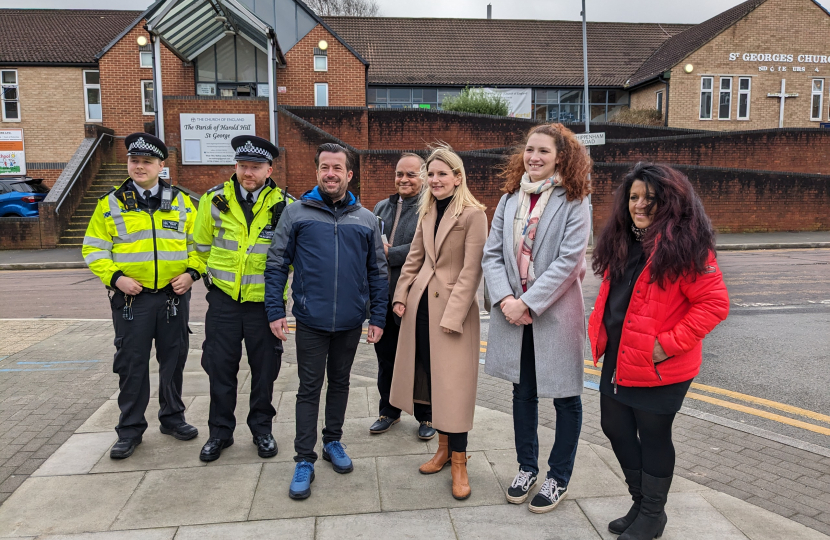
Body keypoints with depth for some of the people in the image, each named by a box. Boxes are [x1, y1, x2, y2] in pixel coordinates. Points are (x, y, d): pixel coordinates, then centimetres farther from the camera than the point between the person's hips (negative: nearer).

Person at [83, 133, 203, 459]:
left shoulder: (181, 202, 6)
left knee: (174, 359, 11)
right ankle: (130, 429, 17)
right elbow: (94, 248, 3)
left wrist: (191, 272, -5)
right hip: (131, 297, -1)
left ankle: (172, 417, 28)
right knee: (132, 364, 4)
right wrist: (115, 277, -11)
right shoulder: (110, 204, 2)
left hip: (174, 295, 2)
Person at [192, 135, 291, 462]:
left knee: (264, 367, 9)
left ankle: (262, 428, 26)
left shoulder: (284, 205, -6)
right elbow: (201, 244, 12)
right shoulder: (215, 200, -2)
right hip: (223, 298, 1)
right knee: (220, 366, 7)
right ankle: (220, 431, 24)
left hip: (264, 300, -1)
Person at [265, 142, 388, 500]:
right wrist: (275, 312, -6)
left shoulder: (366, 220, 5)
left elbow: (377, 273, 7)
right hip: (310, 321, -2)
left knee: (340, 382, 17)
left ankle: (333, 441, 35)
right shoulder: (297, 213, -1)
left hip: (351, 322, 2)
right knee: (309, 388, 5)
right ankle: (304, 460, 16)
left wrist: (378, 318, 4)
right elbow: (276, 265, 0)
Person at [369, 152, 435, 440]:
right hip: (383, 295, 6)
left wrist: (389, 254, -16)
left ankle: (425, 415, 25)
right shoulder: (382, 207, 15)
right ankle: (388, 410, 35)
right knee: (385, 354, 17)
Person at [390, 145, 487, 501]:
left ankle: (459, 461, 11)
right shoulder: (427, 212, 11)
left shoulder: (473, 214, -10)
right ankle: (444, 447, 28)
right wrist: (401, 295, 7)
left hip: (454, 306, -6)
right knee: (430, 375, 12)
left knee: (453, 383, -2)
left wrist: (452, 314, -17)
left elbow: (471, 270, -13)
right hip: (421, 303, 7)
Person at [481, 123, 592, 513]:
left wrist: (528, 303, -18)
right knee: (523, 391, 17)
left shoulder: (573, 202, -8)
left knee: (565, 397, 8)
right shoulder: (509, 200, 6)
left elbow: (569, 260, -15)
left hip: (555, 313, -4)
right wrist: (505, 299, -12)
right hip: (513, 311, 5)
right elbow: (492, 253, 2)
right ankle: (527, 466, 35)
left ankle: (558, 478, 27)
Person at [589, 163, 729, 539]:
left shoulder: (684, 246, -16)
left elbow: (714, 303, -18)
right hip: (618, 358, 8)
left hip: (658, 367, -8)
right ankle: (641, 503, 40)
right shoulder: (622, 242, 9)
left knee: (652, 438, 9)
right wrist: (599, 332, 8)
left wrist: (670, 343, -21)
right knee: (615, 428, 18)